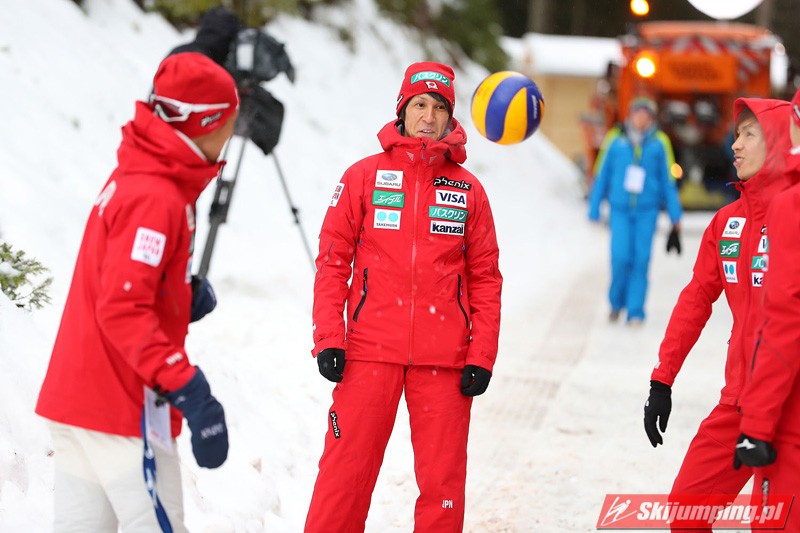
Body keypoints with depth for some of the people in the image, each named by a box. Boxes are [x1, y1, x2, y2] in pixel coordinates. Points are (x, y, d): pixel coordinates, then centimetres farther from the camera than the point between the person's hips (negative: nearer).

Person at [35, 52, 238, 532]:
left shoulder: (134, 176, 12)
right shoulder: (156, 198, -18)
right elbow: (123, 309, -24)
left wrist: (186, 293, 9)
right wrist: (186, 387, -26)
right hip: (124, 406, -10)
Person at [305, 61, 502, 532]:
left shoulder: (468, 190, 8)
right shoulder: (365, 176, 4)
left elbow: (485, 278, 8)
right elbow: (333, 260, 4)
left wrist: (482, 357, 1)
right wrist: (328, 339, -4)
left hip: (445, 360, 1)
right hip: (370, 352, -1)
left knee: (443, 481, 5)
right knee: (345, 474, -1)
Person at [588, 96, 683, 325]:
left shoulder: (658, 144, 2)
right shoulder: (616, 142, 0)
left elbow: (667, 181, 7)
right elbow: (602, 177, 6)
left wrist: (675, 216, 6)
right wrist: (594, 210, 6)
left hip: (646, 211, 1)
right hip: (620, 210, 0)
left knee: (641, 260, -4)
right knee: (621, 258, -10)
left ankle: (636, 312, 5)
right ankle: (617, 302, 16)